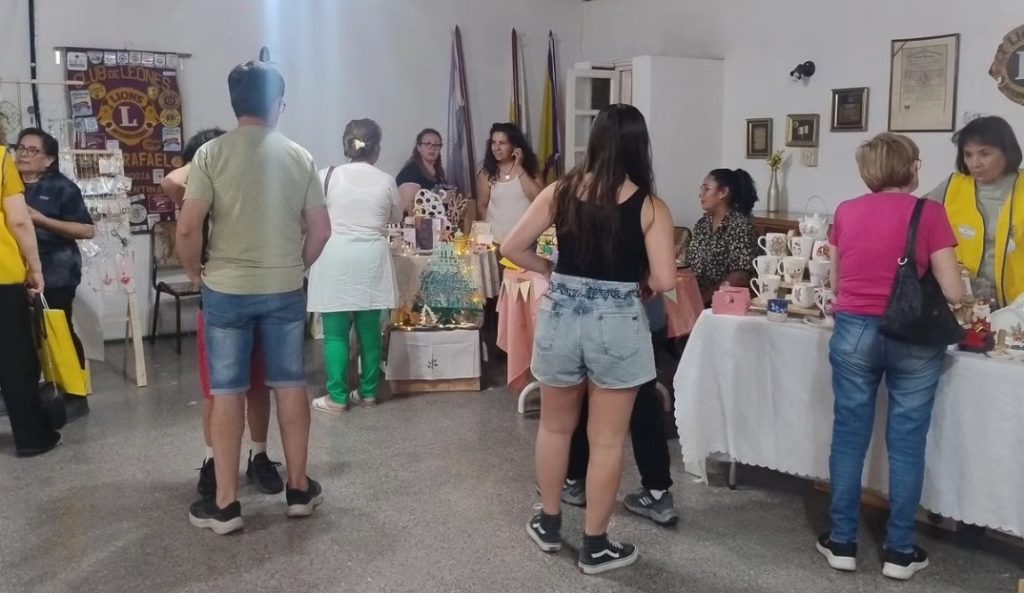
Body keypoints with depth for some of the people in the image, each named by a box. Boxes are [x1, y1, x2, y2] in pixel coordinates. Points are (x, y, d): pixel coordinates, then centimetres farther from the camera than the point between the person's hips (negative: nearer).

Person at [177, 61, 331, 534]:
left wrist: (194, 271, 4)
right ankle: (298, 489, 22)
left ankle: (225, 504, 11)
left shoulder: (212, 153, -8)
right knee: (290, 386, 11)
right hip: (285, 290, 2)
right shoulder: (299, 156, 0)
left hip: (227, 289, -2)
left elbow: (188, 228, -13)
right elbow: (320, 229, 2)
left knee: (228, 393, 4)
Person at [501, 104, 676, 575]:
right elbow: (664, 281, -13)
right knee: (607, 439, 9)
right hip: (616, 324, -2)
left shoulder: (561, 192, -1)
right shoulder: (650, 207, -8)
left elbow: (512, 248, 0)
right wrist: (634, 278, 7)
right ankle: (595, 546, 21)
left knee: (555, 425, 21)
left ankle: (549, 524, 35)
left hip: (560, 316, 3)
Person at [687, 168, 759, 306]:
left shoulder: (740, 224, -8)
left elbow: (740, 276, -14)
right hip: (696, 297, 6)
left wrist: (703, 297, -17)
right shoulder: (703, 223, 11)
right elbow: (692, 264, 11)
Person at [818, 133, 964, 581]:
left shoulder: (846, 212, 4)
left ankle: (842, 542, 18)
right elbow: (953, 293, -6)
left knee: (849, 436, 10)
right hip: (913, 338, -2)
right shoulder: (929, 213, -6)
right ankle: (900, 551, 17)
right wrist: (919, 283, 15)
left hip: (854, 332, 3)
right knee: (906, 442, 7)